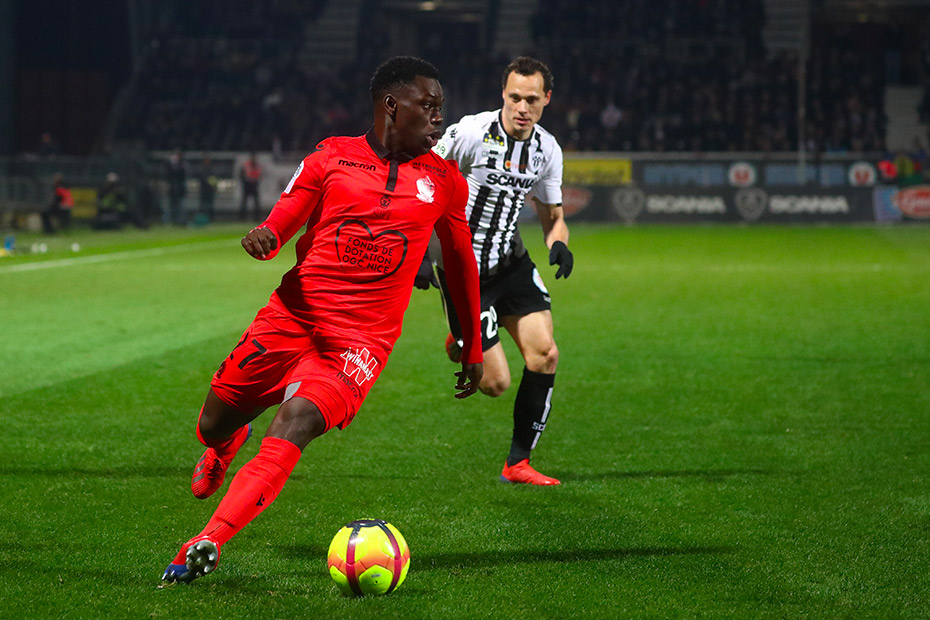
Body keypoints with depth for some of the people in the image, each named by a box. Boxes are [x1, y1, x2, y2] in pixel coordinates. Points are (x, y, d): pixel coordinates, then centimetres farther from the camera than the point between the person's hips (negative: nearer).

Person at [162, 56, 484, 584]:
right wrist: (263, 238, -20)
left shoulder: (443, 180, 10)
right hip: (292, 316, 1)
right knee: (215, 424, 6)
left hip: (361, 340, -1)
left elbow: (460, 261, 21)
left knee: (295, 424, -25)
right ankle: (226, 445, 47)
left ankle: (208, 543, -32)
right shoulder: (331, 158, 6)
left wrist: (473, 348, 25)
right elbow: (278, 228, 6)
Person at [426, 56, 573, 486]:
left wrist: (559, 245, -10)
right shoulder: (471, 133, -18)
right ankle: (461, 347, 28)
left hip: (511, 262, 5)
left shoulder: (547, 150, 0)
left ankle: (518, 463, 4)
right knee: (496, 383, -9)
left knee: (545, 354, -10)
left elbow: (553, 216, 13)